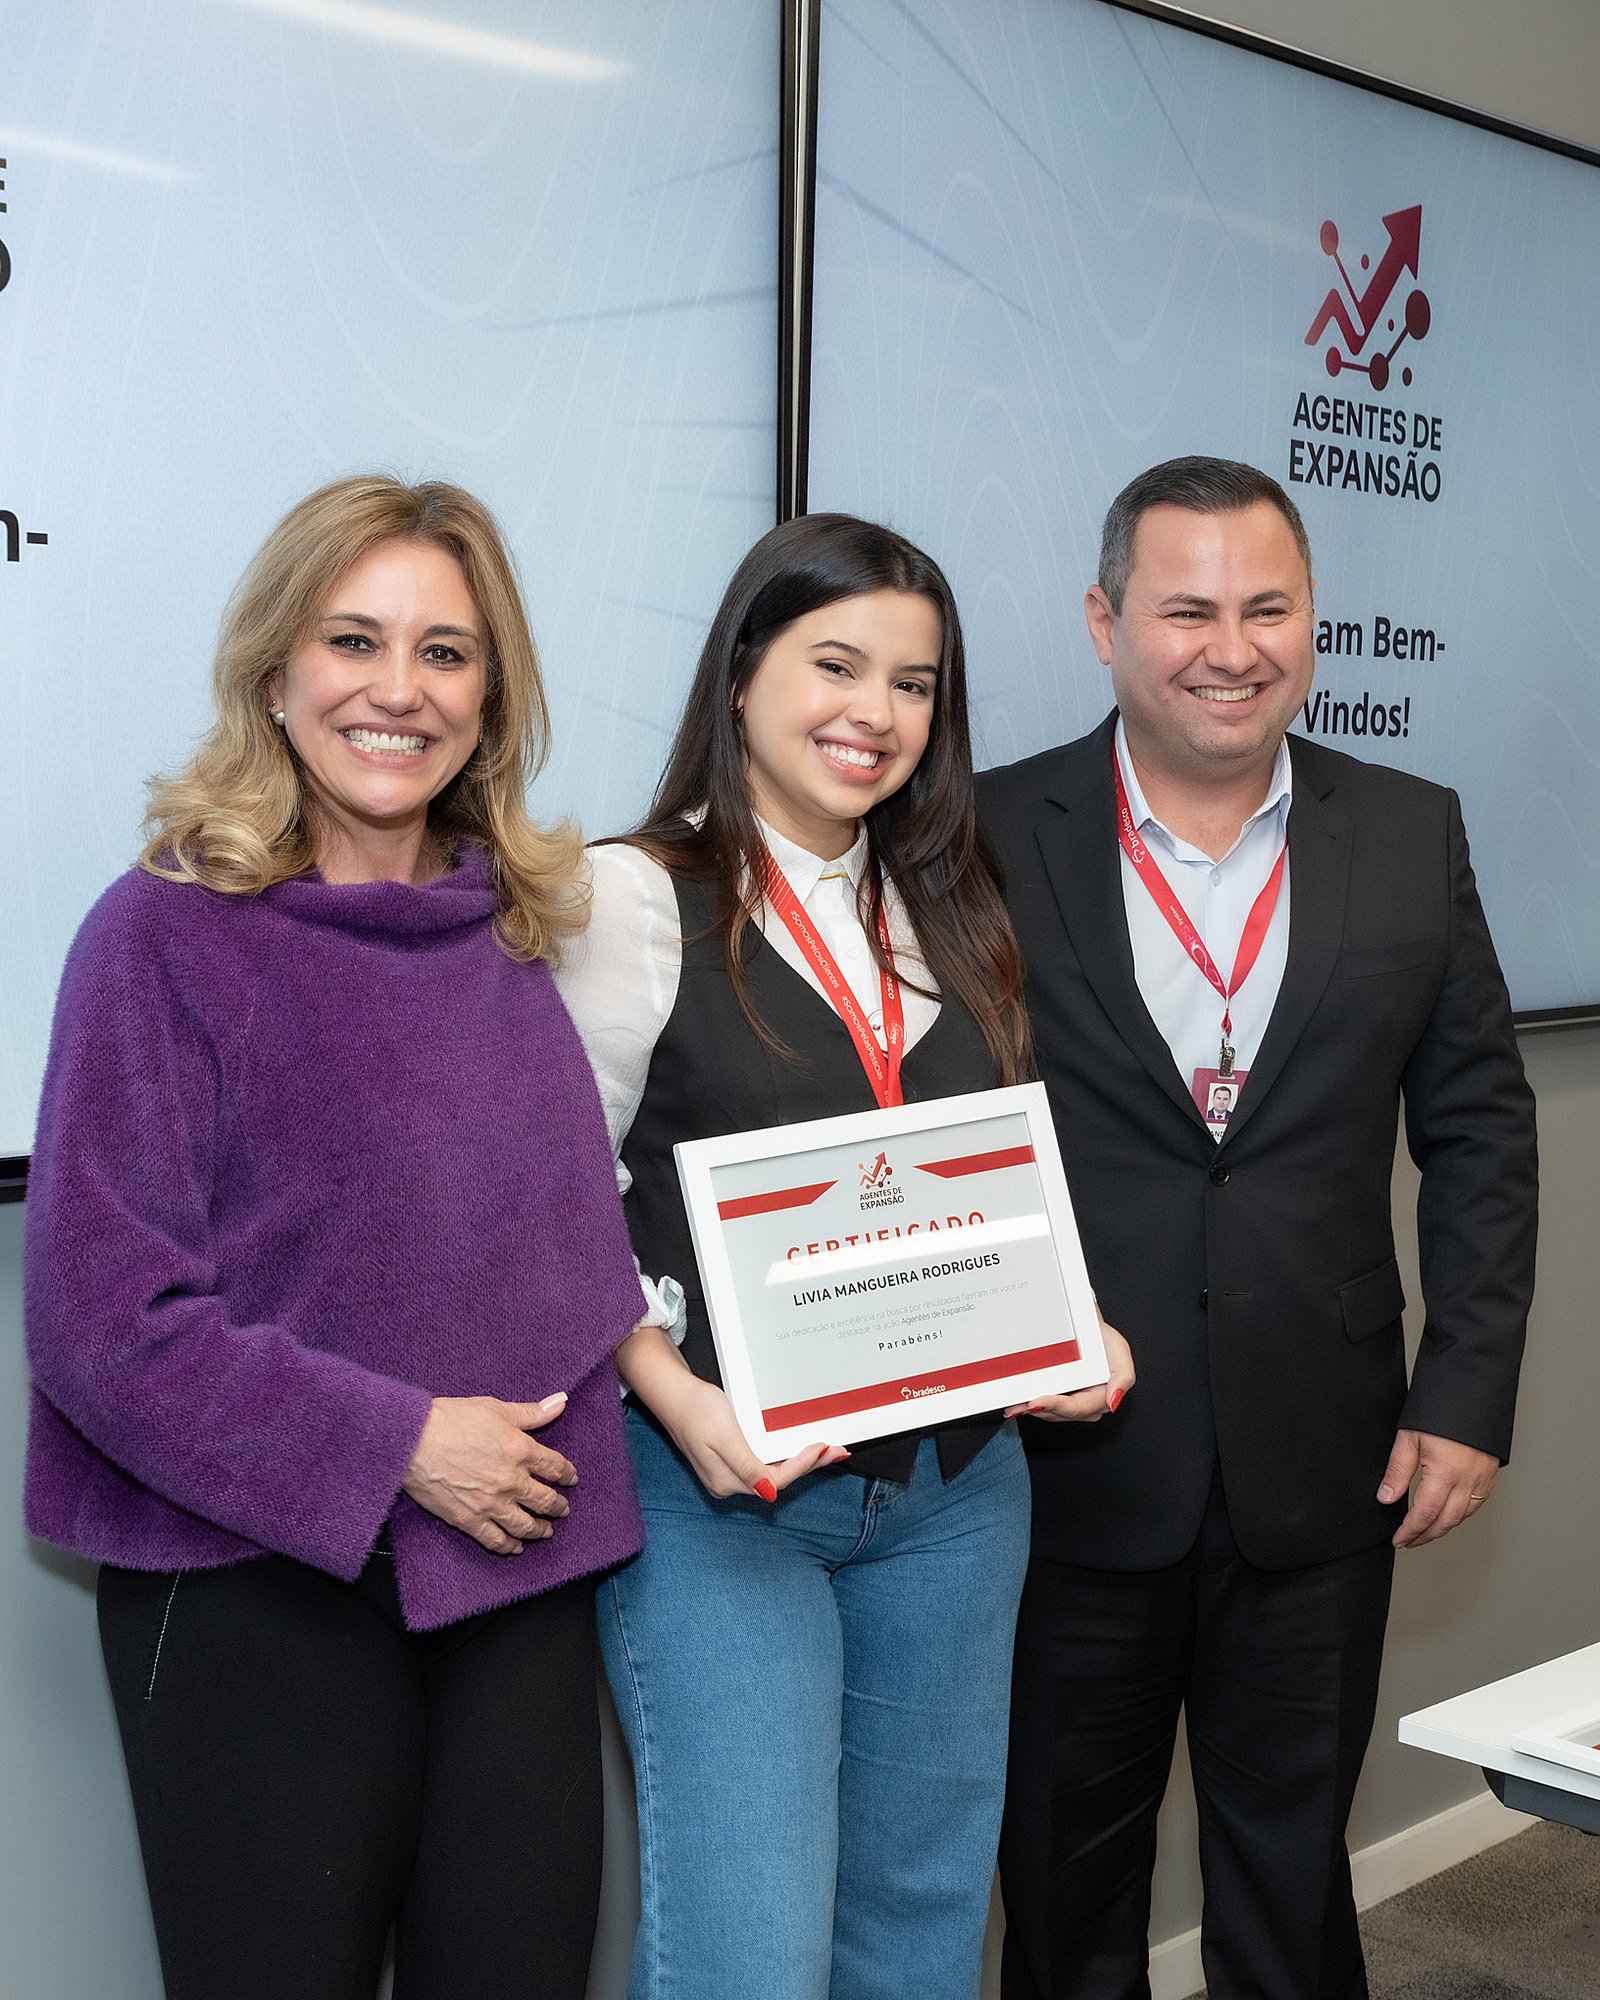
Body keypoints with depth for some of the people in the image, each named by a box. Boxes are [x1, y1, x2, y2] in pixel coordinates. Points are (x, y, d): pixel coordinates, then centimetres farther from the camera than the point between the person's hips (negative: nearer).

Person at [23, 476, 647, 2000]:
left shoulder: (513, 929, 7)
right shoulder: (167, 932, -10)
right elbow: (99, 1315, -13)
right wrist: (391, 1443, -15)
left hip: (521, 1566, 5)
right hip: (262, 1581, -5)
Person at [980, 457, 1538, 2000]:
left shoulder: (1411, 837, 1)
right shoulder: (992, 836, -6)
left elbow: (1478, 1130, 4)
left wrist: (1467, 1396, -1)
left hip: (1323, 1470, 2)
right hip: (1063, 1468, -1)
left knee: (1292, 1867, 17)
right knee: (1068, 1867, 17)